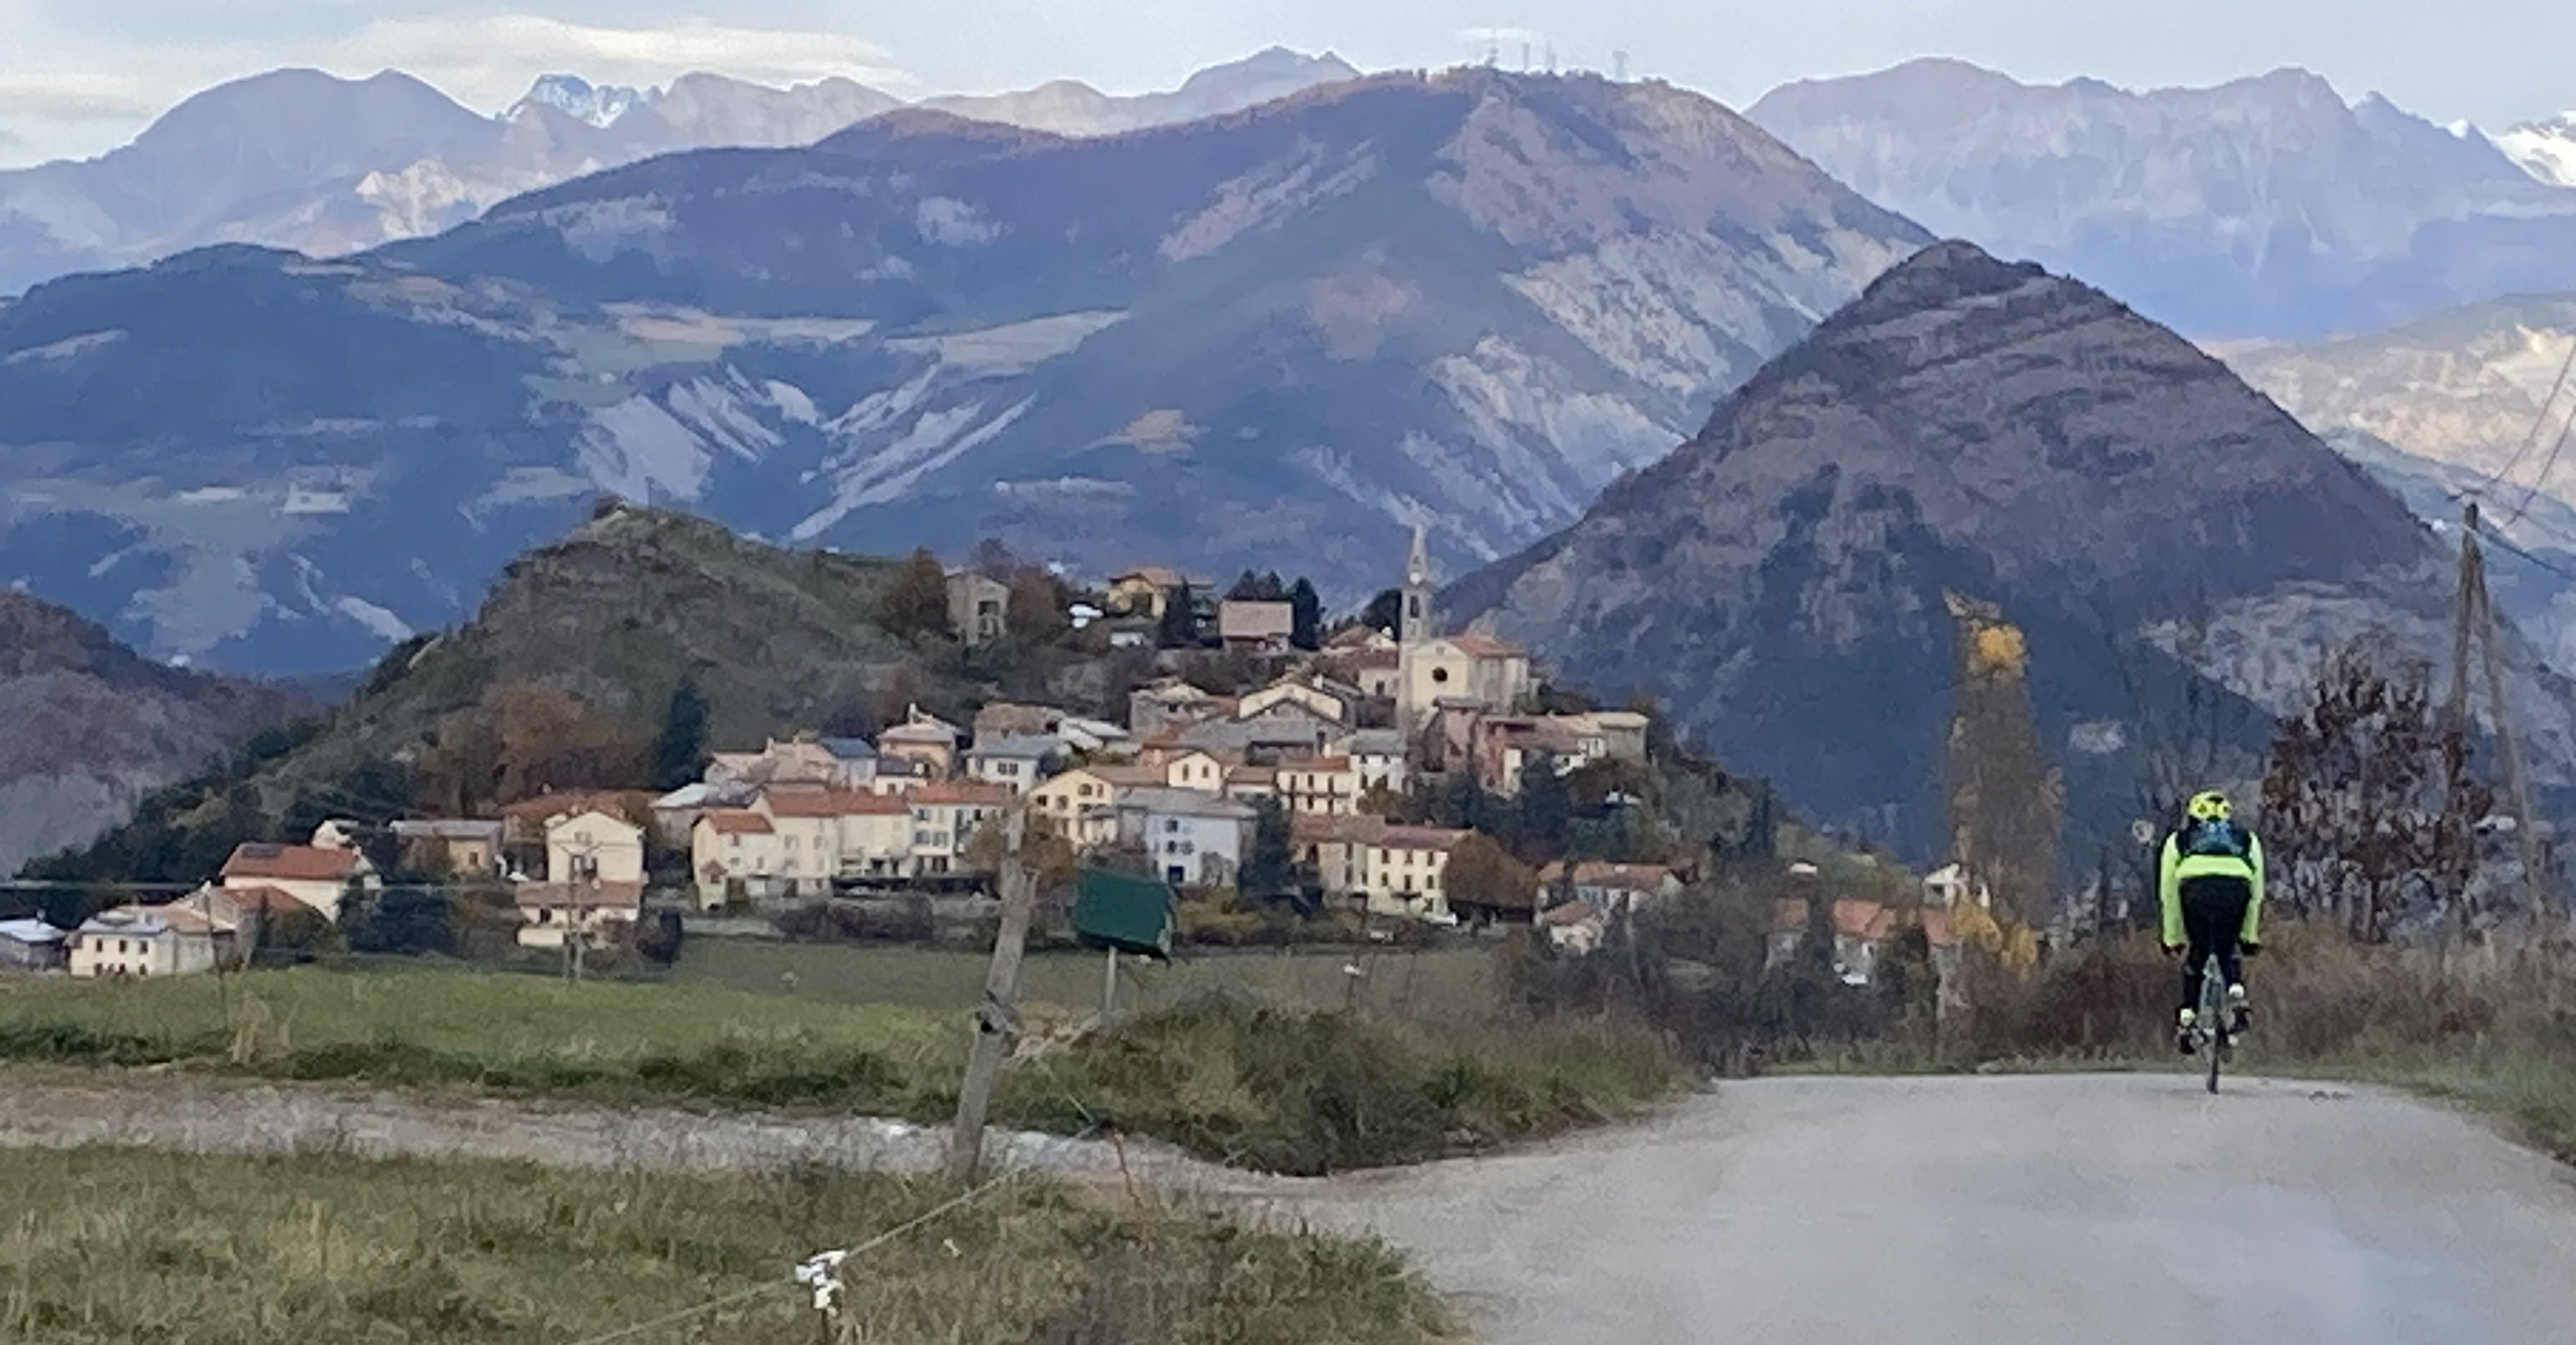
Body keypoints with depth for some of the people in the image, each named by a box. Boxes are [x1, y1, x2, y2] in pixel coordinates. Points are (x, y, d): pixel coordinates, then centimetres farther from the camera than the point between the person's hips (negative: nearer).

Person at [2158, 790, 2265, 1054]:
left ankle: (2188, 1016, 11)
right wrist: (2251, 937, 37)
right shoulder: (2247, 838, 37)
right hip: (2236, 887, 1)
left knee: (2196, 953, 19)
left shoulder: (2178, 840, 35)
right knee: (2228, 951, 23)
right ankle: (2236, 993, -2)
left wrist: (2172, 939, 39)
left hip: (2195, 886, -1)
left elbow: (2168, 895, 33)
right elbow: (2256, 893, 33)